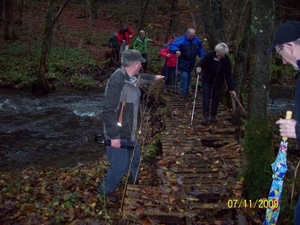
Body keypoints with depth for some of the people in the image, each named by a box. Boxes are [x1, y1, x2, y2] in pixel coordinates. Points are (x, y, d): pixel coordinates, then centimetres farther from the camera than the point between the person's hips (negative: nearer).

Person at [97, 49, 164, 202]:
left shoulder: (131, 77, 1)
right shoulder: (117, 80, -29)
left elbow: (140, 78, 31)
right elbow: (108, 111, -31)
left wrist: (153, 77, 46)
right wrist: (114, 136, -29)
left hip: (129, 131, 10)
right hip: (118, 133, -10)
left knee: (135, 157, 26)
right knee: (120, 165, 0)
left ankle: (134, 183, 51)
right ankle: (105, 191, 24)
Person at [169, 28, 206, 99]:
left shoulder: (197, 41, -1)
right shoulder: (182, 40, -17)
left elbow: (200, 49, 14)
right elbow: (172, 45, -22)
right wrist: (176, 50, -42)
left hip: (191, 63, 6)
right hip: (183, 63, -6)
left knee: (189, 77, 16)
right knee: (184, 76, -15)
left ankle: (187, 91, 30)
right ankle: (182, 93, -7)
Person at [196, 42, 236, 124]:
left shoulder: (227, 60, -16)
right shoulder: (209, 55, -22)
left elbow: (228, 75, -11)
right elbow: (201, 62, -16)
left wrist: (231, 89, -11)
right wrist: (199, 67, -42)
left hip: (218, 81, 2)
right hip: (207, 80, -2)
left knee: (216, 98, 3)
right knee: (206, 97, -9)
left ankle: (213, 115, 16)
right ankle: (205, 116, -8)